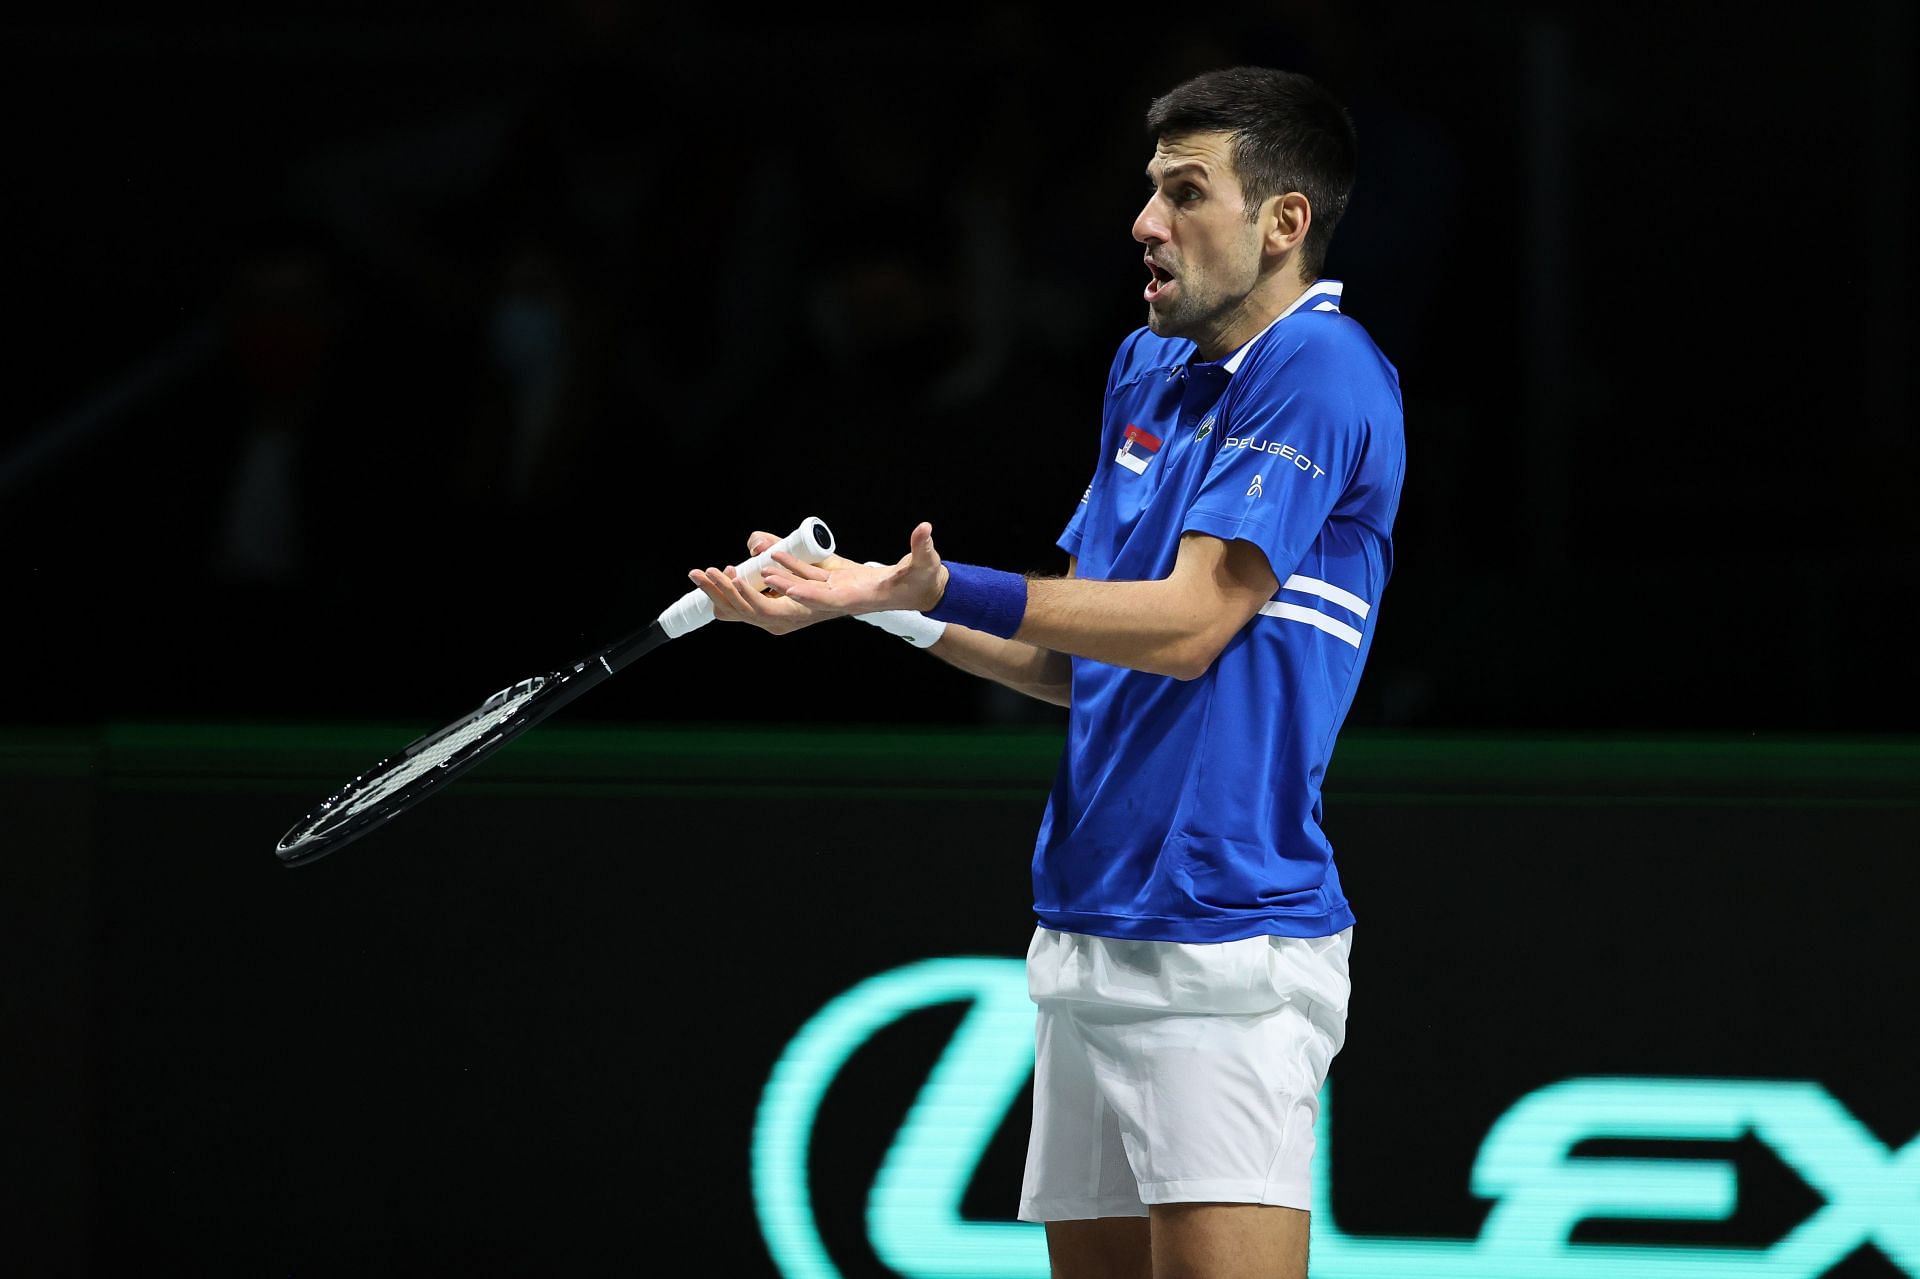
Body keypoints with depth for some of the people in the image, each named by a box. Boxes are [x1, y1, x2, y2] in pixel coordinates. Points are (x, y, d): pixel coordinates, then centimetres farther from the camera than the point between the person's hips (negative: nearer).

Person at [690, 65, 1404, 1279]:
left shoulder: (1322, 376, -10)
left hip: (1228, 945, -9)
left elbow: (1188, 625, -19)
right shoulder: (1147, 372, 17)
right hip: (1092, 939, 9)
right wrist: (885, 604, 11)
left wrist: (943, 590, -23)